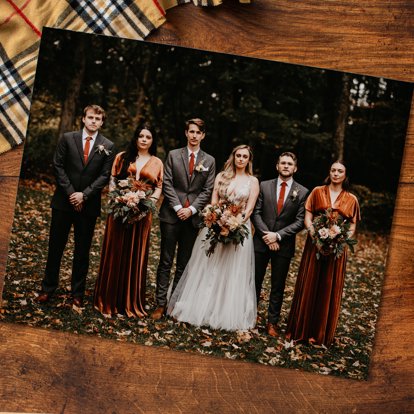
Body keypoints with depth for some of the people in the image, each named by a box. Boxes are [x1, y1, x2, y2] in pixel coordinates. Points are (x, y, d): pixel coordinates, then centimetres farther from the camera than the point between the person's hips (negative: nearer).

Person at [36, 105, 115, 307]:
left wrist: (84, 194, -12)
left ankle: (78, 293, 18)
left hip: (89, 205, 0)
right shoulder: (67, 138, 2)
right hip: (63, 201, 0)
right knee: (55, 246, 7)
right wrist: (70, 193, -9)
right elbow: (58, 166, 0)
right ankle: (48, 288, 20)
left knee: (82, 250, 8)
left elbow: (104, 176, -2)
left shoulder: (107, 146, 1)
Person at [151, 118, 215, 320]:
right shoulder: (173, 155, 6)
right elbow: (167, 183, 0)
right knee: (166, 261, 0)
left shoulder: (209, 161, 9)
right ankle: (161, 303, 4)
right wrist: (177, 207, -10)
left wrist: (192, 209, -8)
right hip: (171, 214, -1)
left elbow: (207, 190, 4)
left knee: (183, 264, 6)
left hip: (192, 217, 1)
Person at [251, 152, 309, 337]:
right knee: (255, 281, 7)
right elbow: (256, 213, -1)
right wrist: (266, 235, -12)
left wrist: (278, 235, -13)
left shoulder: (302, 192, 0)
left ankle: (272, 322, 17)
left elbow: (300, 221, -4)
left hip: (284, 245, -1)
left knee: (278, 286, 7)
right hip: (261, 242, 1)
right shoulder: (264, 186, 4)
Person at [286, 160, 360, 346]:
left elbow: (352, 226, 7)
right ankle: (300, 329, 12)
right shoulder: (317, 192, 6)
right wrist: (314, 234, -15)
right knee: (308, 286, 2)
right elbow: (307, 217, 2)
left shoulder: (351, 199, 7)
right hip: (315, 245, 0)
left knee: (329, 289, 4)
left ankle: (321, 332, 14)